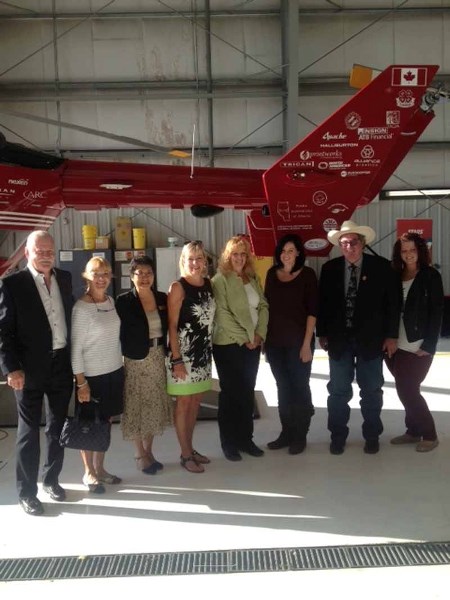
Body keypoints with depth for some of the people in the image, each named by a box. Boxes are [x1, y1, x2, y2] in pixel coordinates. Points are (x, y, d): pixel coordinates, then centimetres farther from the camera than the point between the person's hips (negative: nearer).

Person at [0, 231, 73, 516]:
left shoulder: (65, 278, 6)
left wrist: (75, 358, 9)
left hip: (63, 364, 5)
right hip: (30, 368, -5)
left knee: (58, 426, 17)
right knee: (29, 431, 8)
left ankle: (51, 478, 35)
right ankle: (27, 491, 23)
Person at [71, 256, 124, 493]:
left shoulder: (111, 301, 4)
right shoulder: (81, 308, -16)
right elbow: (75, 348, -15)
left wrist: (120, 365, 12)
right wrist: (81, 382, -15)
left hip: (114, 372, 6)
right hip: (92, 375, -6)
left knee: (105, 422, 15)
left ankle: (99, 468, 30)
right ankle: (89, 473, 24)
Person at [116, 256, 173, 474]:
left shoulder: (162, 298, 4)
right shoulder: (123, 301, -9)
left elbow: (167, 329, 10)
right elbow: (118, 334, -9)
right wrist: (122, 360, -13)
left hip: (158, 358, 5)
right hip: (136, 360, -4)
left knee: (155, 406, 12)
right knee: (137, 407, 4)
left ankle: (149, 451, 27)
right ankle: (140, 455, 20)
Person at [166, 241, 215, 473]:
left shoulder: (208, 283, 6)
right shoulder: (178, 287, -12)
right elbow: (172, 325, -14)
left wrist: (208, 348, 8)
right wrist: (176, 359, -17)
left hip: (203, 352, 7)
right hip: (183, 354, -6)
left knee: (195, 402, 15)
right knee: (183, 403, 5)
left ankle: (190, 448, 29)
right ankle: (185, 455, 16)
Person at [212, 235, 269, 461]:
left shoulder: (253, 279, 11)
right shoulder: (220, 280, -8)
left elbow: (263, 307, 8)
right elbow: (222, 314, -14)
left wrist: (259, 334, -6)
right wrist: (243, 338, -14)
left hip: (252, 344, 5)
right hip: (228, 345, -5)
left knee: (247, 392, 11)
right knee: (230, 393, 4)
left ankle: (245, 438, 23)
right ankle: (229, 443, 15)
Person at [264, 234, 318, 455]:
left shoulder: (307, 274, -5)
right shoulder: (272, 273, 6)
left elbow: (312, 311, -8)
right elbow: (267, 305, 10)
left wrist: (307, 343, -13)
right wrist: (264, 337, 6)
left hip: (298, 341, -4)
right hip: (275, 342, 4)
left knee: (300, 387, 6)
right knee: (283, 388, 12)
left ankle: (300, 436, 18)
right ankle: (286, 433, 24)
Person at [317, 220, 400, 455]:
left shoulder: (381, 267, -5)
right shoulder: (329, 269, -1)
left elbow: (393, 302, -3)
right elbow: (322, 303, 5)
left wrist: (391, 335, -6)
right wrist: (322, 334, 3)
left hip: (371, 339, -1)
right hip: (339, 339, 1)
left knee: (371, 391, 10)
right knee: (338, 391, 9)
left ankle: (372, 436, 26)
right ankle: (338, 436, 23)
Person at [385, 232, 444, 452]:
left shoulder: (430, 276, -4)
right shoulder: (396, 276, 8)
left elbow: (437, 312, -8)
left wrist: (429, 345, -14)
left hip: (418, 346, -5)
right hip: (397, 345, 5)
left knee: (407, 390, -4)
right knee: (406, 390, 11)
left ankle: (429, 434, 12)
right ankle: (413, 431, 26)